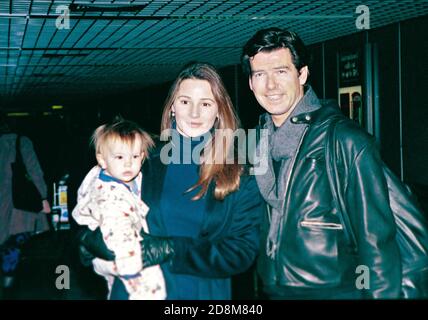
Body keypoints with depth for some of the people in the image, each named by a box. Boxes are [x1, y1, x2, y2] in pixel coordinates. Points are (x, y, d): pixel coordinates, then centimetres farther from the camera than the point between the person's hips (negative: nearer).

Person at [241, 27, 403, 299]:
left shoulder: (347, 140, -15)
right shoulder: (257, 142, 3)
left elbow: (377, 239, -15)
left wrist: (382, 294, -17)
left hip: (335, 291, -5)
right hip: (272, 291, 5)